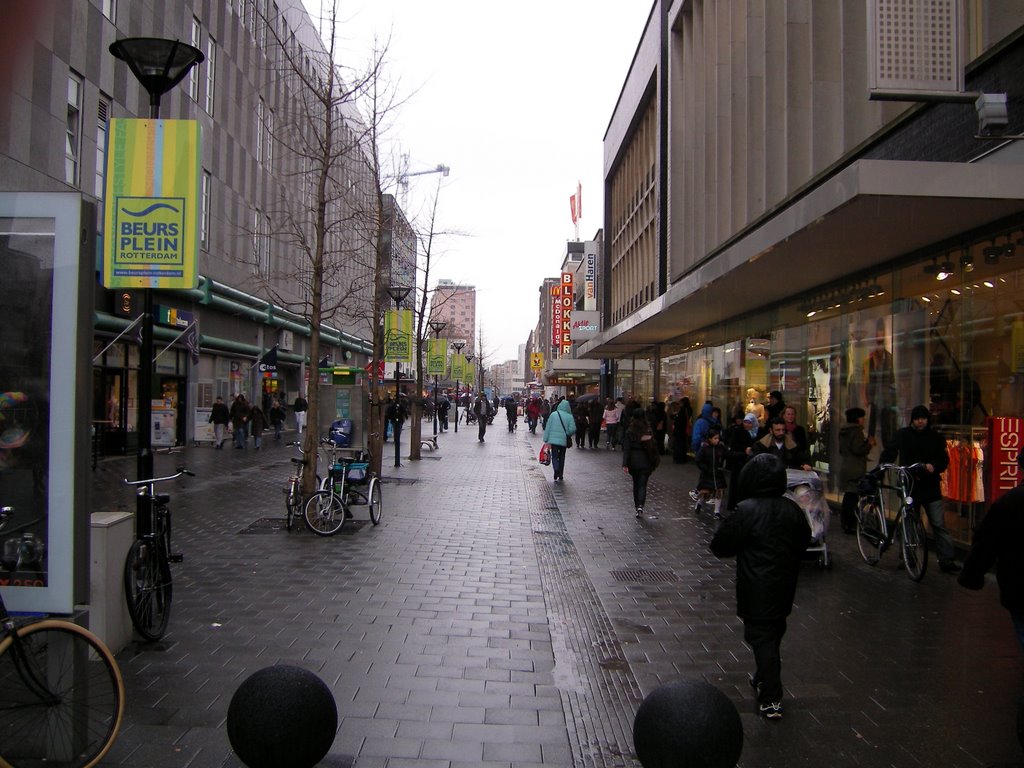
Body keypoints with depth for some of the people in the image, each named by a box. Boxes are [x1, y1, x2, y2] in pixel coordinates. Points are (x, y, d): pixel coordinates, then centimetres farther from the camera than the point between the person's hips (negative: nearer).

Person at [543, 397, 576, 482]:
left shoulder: (553, 414, -3)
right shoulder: (570, 416, -4)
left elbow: (548, 427, -2)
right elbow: (572, 429, -9)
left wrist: (546, 439, 4)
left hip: (553, 439, -1)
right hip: (564, 440, 1)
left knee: (554, 456, 5)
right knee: (561, 457, 15)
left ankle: (556, 470, -22)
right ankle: (560, 475, 19)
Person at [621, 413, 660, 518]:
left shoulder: (629, 433, -7)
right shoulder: (649, 432, -4)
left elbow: (626, 449, -11)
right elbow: (653, 447, -1)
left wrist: (625, 464, -12)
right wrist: (655, 462, 10)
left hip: (633, 461, 0)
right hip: (646, 462, 0)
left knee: (636, 484, 17)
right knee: (643, 485, 0)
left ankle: (637, 505, 25)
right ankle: (640, 506, -17)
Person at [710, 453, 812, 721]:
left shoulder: (746, 511, -21)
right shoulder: (793, 509, -1)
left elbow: (720, 546, -15)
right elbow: (804, 541, 14)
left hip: (757, 590, -6)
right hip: (785, 586, 7)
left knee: (760, 637, 1)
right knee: (774, 634, 21)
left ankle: (771, 699, 2)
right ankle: (765, 679, 38)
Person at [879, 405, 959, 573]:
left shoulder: (935, 437, 5)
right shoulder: (903, 435, 3)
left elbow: (944, 459, 4)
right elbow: (889, 452, 1)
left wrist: (934, 466, -17)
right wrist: (882, 466, -16)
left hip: (931, 487, 0)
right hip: (909, 486, 0)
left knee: (939, 524, -5)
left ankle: (946, 560, -3)